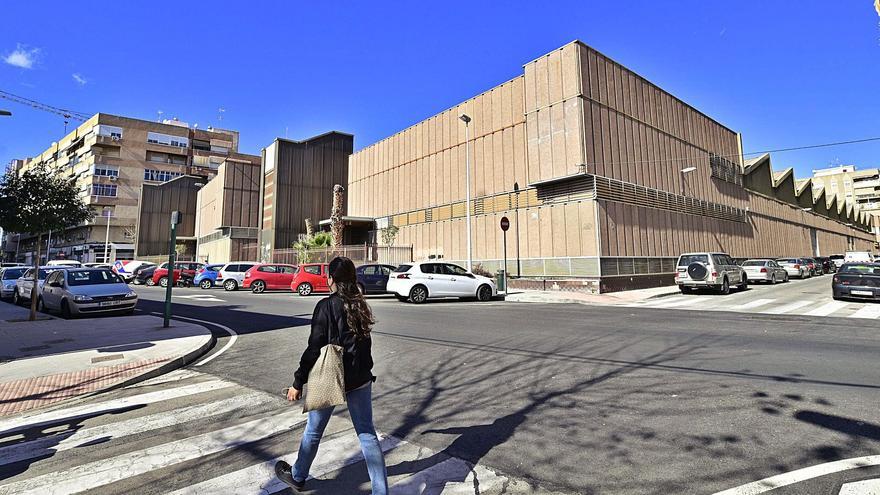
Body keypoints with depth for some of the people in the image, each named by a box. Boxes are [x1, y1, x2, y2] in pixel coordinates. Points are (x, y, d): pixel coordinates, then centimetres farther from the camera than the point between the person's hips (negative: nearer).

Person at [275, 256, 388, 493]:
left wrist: (298, 382, -7)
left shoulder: (326, 306, -15)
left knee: (313, 431, 18)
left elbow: (314, 348, -16)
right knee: (367, 434, 10)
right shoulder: (361, 305, 2)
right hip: (360, 379, 5)